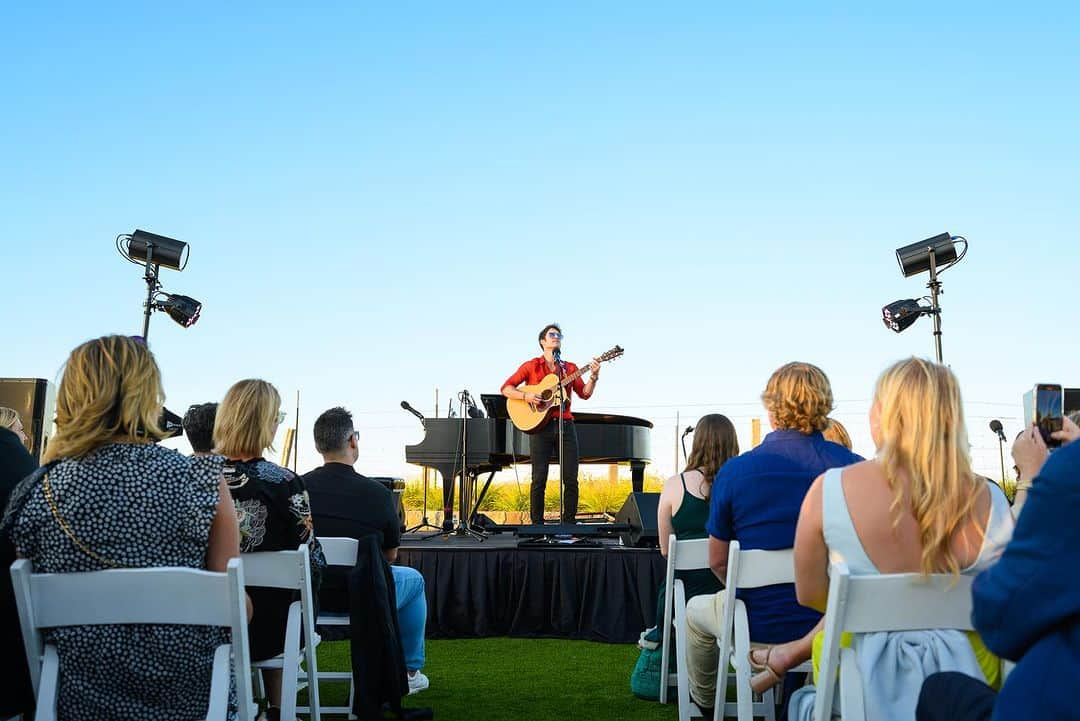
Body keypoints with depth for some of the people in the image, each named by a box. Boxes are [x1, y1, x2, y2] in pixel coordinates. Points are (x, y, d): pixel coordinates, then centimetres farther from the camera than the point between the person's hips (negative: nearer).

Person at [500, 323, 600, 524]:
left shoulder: (569, 368, 15)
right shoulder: (531, 366, 7)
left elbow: (584, 394, 7)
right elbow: (506, 388, 2)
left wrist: (594, 377, -10)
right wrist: (525, 396, -14)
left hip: (565, 425, 3)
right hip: (540, 426, -3)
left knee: (571, 479, -1)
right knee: (539, 479, -4)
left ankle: (568, 522, 8)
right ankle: (537, 524, 4)